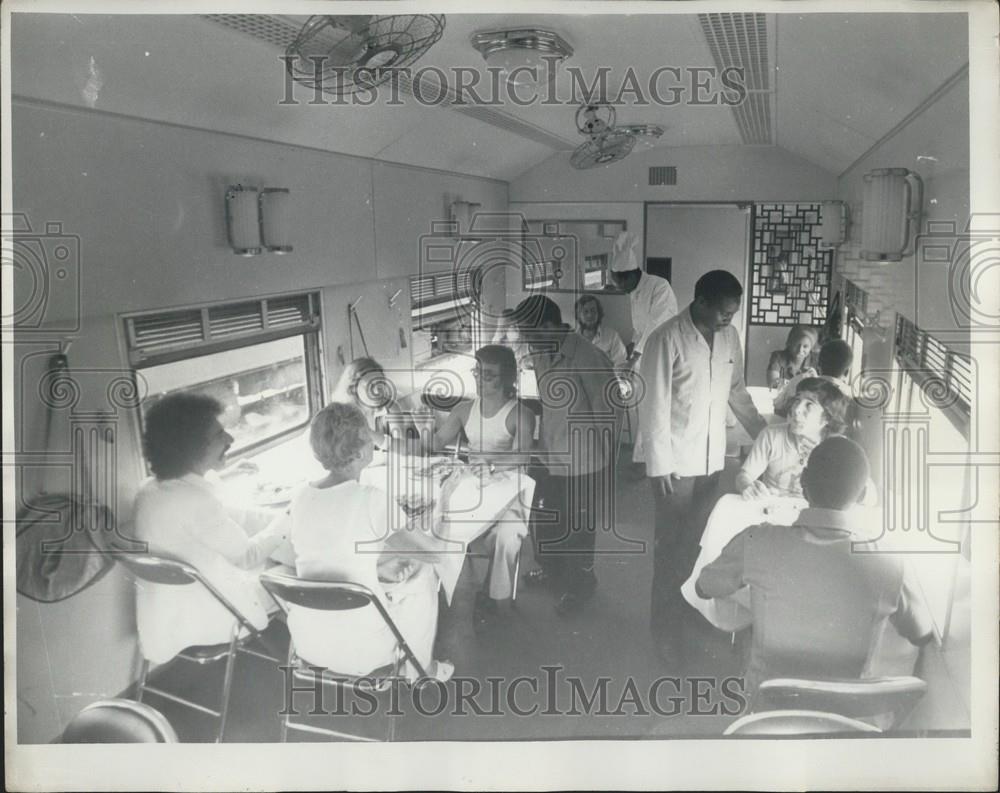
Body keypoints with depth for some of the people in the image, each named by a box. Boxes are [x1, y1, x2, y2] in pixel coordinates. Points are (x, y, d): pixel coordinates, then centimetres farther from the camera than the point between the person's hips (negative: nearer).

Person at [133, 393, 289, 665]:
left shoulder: (149, 491, -1)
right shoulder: (194, 499, -29)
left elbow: (235, 518, 8)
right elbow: (247, 555, -15)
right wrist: (282, 526, 1)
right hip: (199, 622, -8)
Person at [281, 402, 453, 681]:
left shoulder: (299, 500, -4)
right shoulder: (372, 500, -19)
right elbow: (431, 550, -6)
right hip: (360, 650, -5)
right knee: (423, 574, 19)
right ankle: (420, 668, 33)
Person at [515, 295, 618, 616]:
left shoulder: (588, 360, -24)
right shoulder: (541, 355, -1)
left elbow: (606, 418, -16)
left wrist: (604, 467, -11)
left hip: (582, 468, -7)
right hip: (550, 461, 7)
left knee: (577, 531, 12)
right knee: (545, 526, 22)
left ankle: (580, 587, 35)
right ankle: (553, 571, 48)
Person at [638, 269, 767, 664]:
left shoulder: (729, 337, 4)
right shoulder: (667, 340, -16)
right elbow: (653, 406, -15)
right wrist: (660, 465, -16)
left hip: (712, 459, 5)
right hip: (675, 462, -5)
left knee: (698, 541, 11)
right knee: (672, 546, 2)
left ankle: (693, 613, 25)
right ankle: (666, 630, 13)